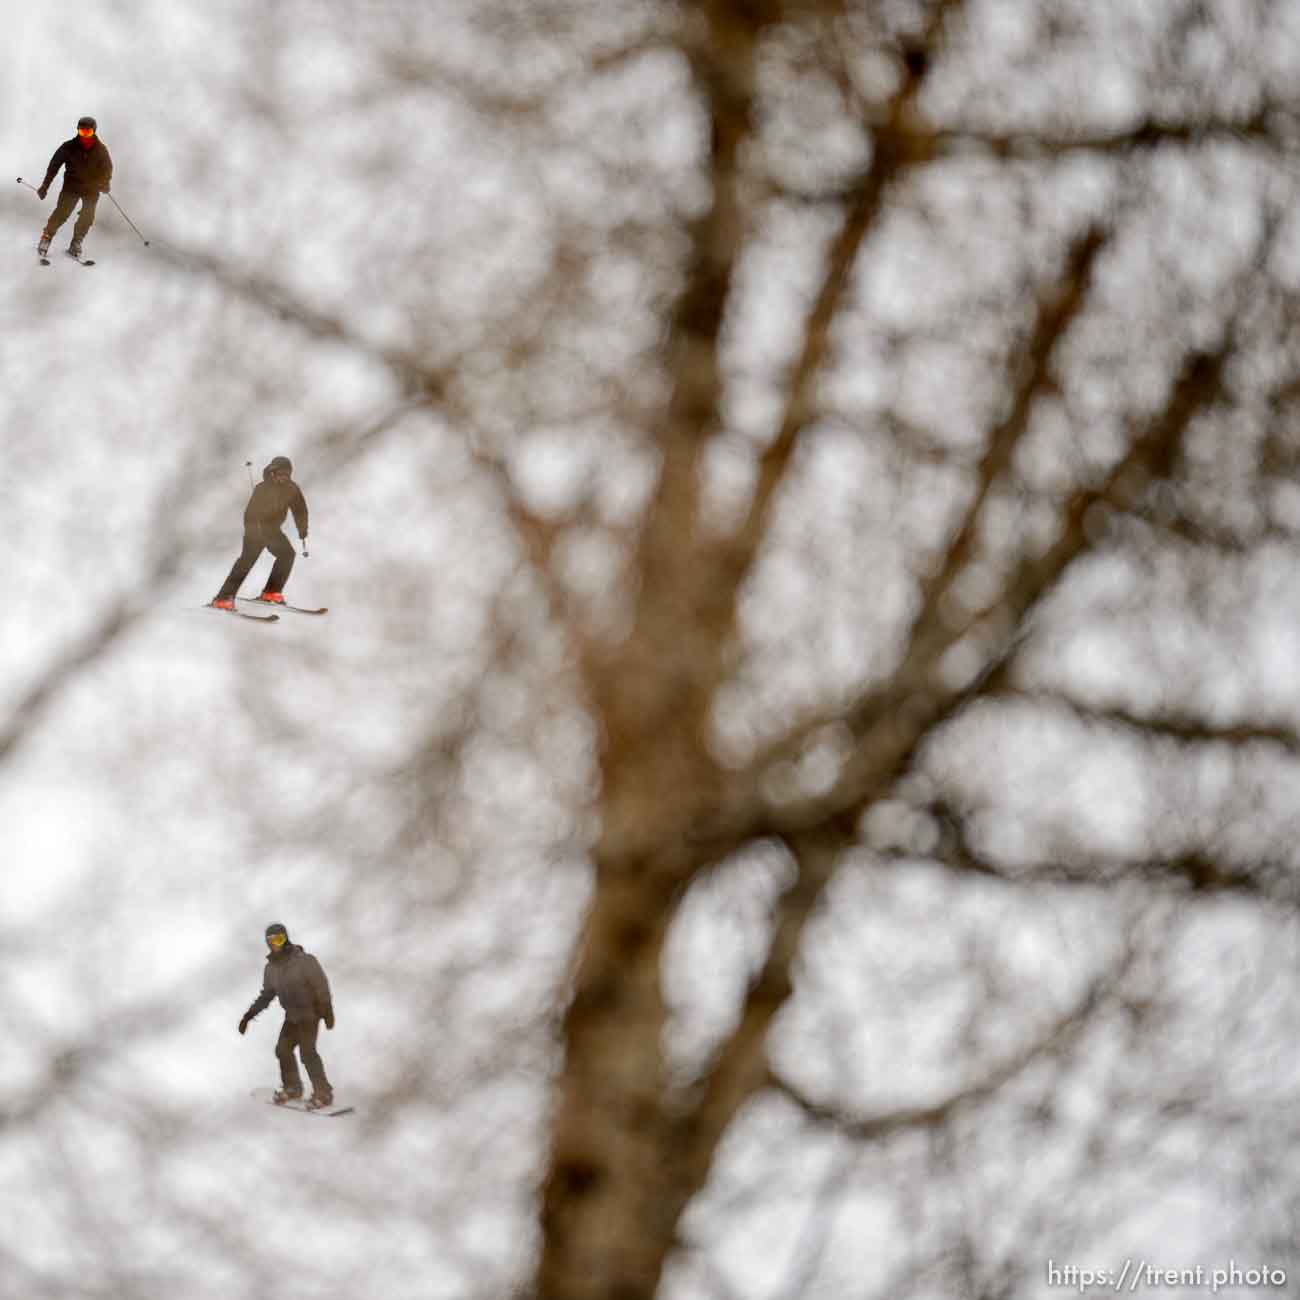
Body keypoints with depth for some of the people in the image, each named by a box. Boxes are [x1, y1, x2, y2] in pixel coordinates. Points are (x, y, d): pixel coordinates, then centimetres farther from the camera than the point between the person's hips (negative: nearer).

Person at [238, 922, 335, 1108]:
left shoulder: (304, 961, -21)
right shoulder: (271, 967, 1)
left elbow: (321, 986, -18)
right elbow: (266, 995, 13)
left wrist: (327, 1012, -20)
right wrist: (249, 1015, 6)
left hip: (310, 1012, -7)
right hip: (292, 1015, 7)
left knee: (307, 1051, -15)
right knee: (283, 1049, 7)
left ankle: (323, 1094, -10)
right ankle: (292, 1088, 27)